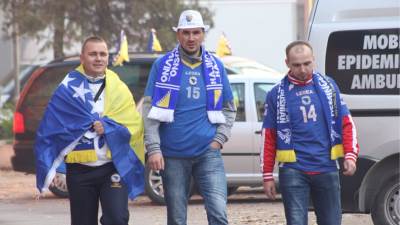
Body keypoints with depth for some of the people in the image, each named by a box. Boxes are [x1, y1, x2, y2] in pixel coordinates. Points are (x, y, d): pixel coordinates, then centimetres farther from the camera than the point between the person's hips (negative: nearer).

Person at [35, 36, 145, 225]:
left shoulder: (119, 89, 7)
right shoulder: (68, 89, 2)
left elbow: (134, 124, -2)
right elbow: (50, 128, -5)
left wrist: (107, 127, -16)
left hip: (114, 167, 0)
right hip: (80, 171, 0)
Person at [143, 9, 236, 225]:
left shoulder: (215, 66, 8)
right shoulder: (162, 66, 2)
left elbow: (229, 109, 16)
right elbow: (150, 111, -1)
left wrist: (219, 139, 1)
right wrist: (153, 148, -9)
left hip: (208, 153, 1)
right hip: (173, 156, -1)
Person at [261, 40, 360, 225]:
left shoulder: (328, 86, 7)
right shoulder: (277, 94, 2)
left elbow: (346, 123, 9)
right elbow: (268, 138, 4)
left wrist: (350, 155, -5)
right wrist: (267, 176, 2)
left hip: (327, 169, 2)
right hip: (293, 172, -2)